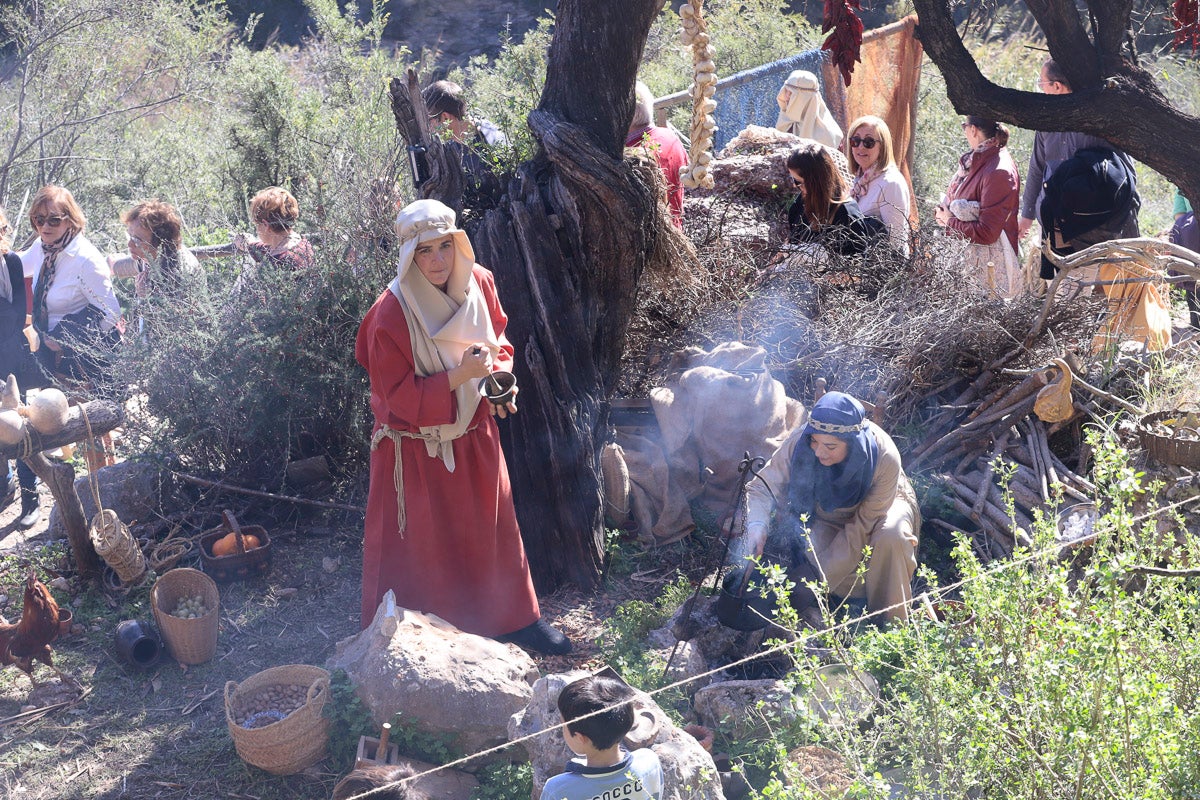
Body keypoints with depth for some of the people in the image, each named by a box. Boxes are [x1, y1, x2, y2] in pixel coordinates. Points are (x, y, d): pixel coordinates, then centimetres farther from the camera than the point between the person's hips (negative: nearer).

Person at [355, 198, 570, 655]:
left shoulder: (479, 283, -7)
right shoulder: (390, 316, -23)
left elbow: (498, 342, 10)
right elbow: (399, 397, -20)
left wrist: (497, 376, -11)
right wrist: (460, 375, -28)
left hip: (474, 434, 5)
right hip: (416, 449, -5)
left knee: (495, 529, 17)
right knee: (418, 546, 7)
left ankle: (516, 618, 36)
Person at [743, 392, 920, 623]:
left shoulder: (885, 458, -35)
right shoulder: (800, 441, -31)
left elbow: (863, 527, -29)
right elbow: (762, 486, -22)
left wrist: (820, 573, -30)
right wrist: (756, 525, -43)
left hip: (881, 505, -1)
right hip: (826, 517, 1)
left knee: (890, 537, -35)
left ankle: (892, 623, -15)